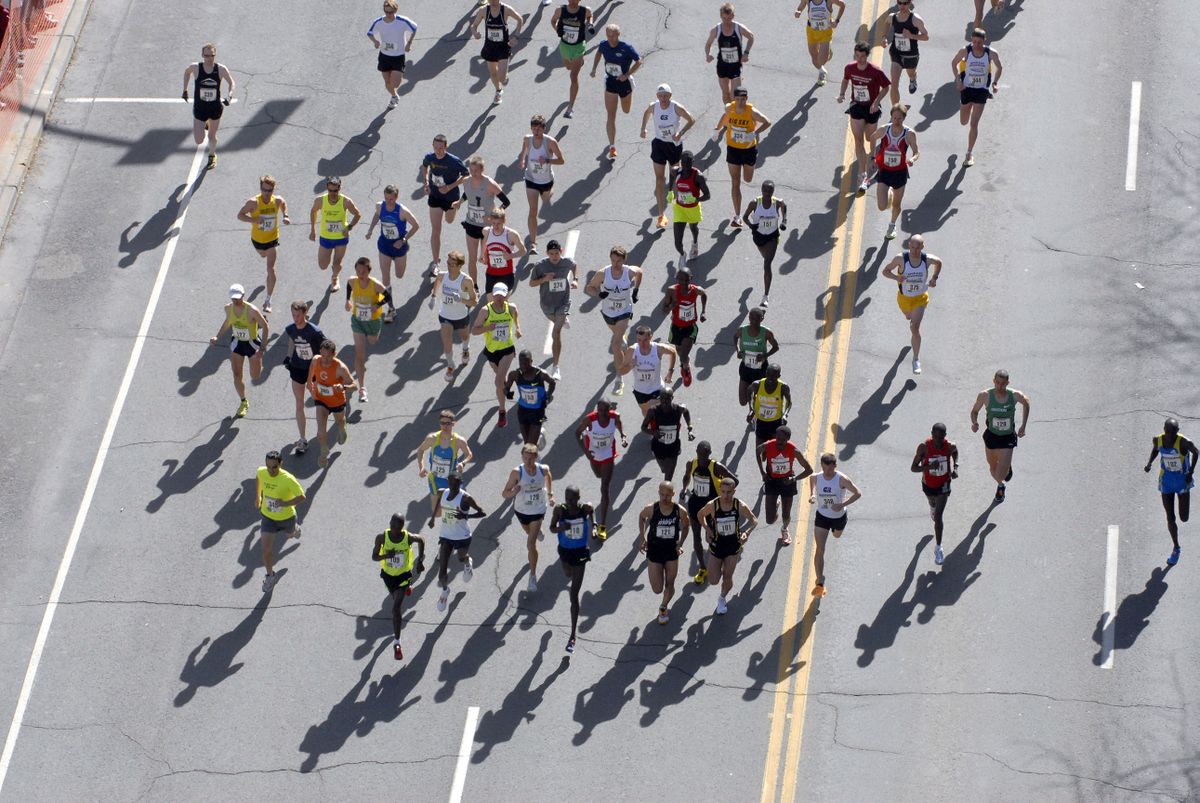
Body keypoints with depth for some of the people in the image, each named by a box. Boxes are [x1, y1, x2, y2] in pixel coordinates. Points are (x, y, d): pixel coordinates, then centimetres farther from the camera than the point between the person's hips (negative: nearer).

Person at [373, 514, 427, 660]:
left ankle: (397, 643, -1)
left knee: (396, 609, -11)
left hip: (403, 575, -3)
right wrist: (386, 556, -38)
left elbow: (421, 540, -2)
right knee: (395, 598, 31)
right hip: (388, 575, 3)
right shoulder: (382, 537, -24)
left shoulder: (408, 537, -26)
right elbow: (374, 557, -16)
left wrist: (420, 561, -3)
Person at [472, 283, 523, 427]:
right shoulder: (486, 310, -19)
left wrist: (518, 328, 3)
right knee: (501, 377, 24)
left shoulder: (511, 307, -12)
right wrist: (487, 328, -32)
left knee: (499, 381, -17)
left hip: (507, 349, -2)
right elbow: (474, 330, -16)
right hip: (491, 349, 2)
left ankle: (502, 412, -1)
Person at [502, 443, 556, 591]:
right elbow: (504, 493, -26)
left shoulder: (543, 469, -22)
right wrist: (512, 493, -48)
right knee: (529, 533, 31)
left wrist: (550, 493, 6)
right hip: (521, 510, 1)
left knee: (531, 544, -8)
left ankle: (533, 575, 7)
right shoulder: (517, 472, -29)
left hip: (538, 510, -1)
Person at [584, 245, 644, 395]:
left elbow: (639, 271, 4)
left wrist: (635, 290, 5)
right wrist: (598, 294, -31)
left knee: (616, 345, -13)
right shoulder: (602, 274, -22)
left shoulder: (630, 272, -21)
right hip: (608, 311, 2)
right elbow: (588, 288, -11)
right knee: (617, 333, 31)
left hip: (624, 312, -2)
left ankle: (619, 380, -6)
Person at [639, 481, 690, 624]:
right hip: (654, 551, -1)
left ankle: (663, 608, 39)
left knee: (669, 584, 12)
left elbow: (685, 527, 4)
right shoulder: (651, 509, -18)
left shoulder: (680, 511, -16)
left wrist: (680, 544, -8)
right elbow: (641, 517, 5)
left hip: (672, 551, 1)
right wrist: (642, 538, 0)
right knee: (657, 589, -1)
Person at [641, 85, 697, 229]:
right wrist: (644, 128, 3)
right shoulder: (653, 107, -9)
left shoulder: (677, 107, -18)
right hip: (659, 144, 1)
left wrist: (680, 133, -21)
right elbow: (646, 113, 15)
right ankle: (661, 215, -2)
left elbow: (691, 120, -9)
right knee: (659, 178, -4)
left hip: (675, 144, -1)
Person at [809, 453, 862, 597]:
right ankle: (820, 583, -6)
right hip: (822, 516, 0)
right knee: (819, 549, -8)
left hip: (839, 516, 0)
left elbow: (858, 494, -19)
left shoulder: (842, 479, -26)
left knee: (837, 536, 31)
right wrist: (811, 495, -6)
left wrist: (842, 505, -30)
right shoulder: (816, 478, -17)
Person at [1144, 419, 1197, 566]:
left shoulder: (1184, 442, -24)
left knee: (1184, 518, 3)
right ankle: (1175, 548, 25)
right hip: (1166, 481, 2)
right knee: (1170, 518, 5)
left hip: (1182, 481, -2)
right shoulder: (1158, 439, -13)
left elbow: (1195, 452, -6)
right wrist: (1149, 462, -7)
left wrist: (1191, 472, -12)